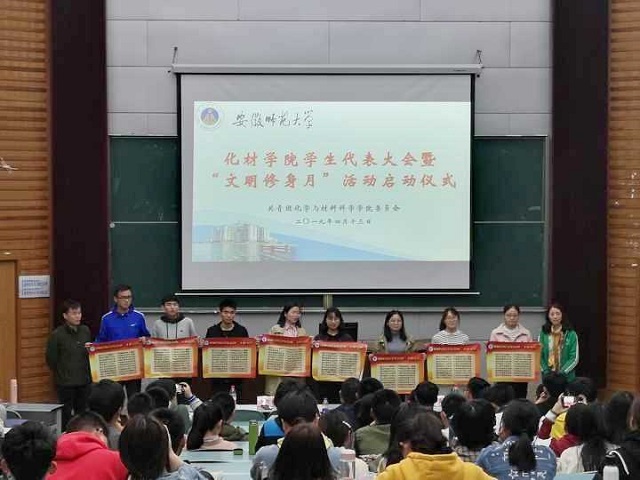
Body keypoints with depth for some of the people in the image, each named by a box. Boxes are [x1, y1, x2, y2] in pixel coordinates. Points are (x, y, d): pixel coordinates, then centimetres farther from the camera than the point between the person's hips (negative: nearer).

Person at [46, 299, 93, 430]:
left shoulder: (85, 331, 5)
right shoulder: (57, 335, -10)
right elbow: (51, 359, -5)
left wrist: (87, 373, 5)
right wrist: (62, 374, 2)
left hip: (84, 381, 4)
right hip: (65, 383, -4)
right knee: (67, 414, 2)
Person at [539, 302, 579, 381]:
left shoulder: (571, 334, 0)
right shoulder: (543, 334, 6)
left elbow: (574, 358, -3)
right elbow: (539, 356, 5)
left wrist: (562, 372, -12)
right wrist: (545, 371, -9)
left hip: (566, 376, -2)